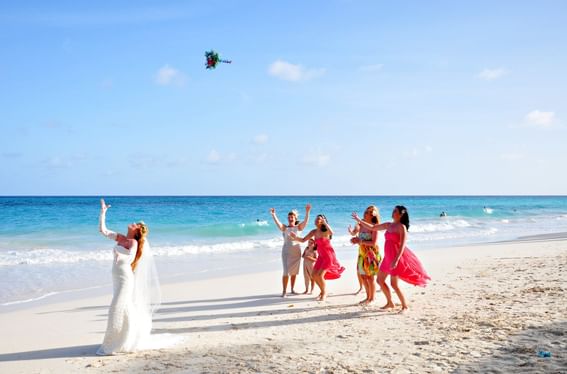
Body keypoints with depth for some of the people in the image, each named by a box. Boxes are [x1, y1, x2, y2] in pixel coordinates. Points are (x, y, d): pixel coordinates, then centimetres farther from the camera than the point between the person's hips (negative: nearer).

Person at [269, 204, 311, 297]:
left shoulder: (298, 227, 1)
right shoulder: (284, 228, -2)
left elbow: (305, 222, -15)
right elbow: (278, 223, -20)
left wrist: (307, 212, -29)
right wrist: (273, 215, -38)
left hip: (296, 252, 2)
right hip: (286, 251, -2)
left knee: (294, 272, 11)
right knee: (286, 272, -8)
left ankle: (292, 289, 24)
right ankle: (284, 291, -1)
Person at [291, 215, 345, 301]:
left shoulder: (325, 231, -18)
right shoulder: (314, 232, 1)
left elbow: (331, 233, -43)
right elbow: (303, 240, 2)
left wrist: (324, 222, -37)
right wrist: (296, 237, -16)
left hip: (329, 256, -7)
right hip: (321, 256, 7)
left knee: (320, 275, -15)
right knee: (314, 275, 4)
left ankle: (324, 294, 8)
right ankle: (322, 292, 27)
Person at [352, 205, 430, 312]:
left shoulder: (402, 227, -11)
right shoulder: (388, 225, 11)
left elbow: (402, 245, -18)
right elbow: (372, 228, 18)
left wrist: (396, 260, -26)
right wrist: (359, 221, 13)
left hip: (396, 257, -8)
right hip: (388, 257, 8)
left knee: (394, 284, -8)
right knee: (380, 280, 12)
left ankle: (405, 306, 7)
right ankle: (390, 303, 27)